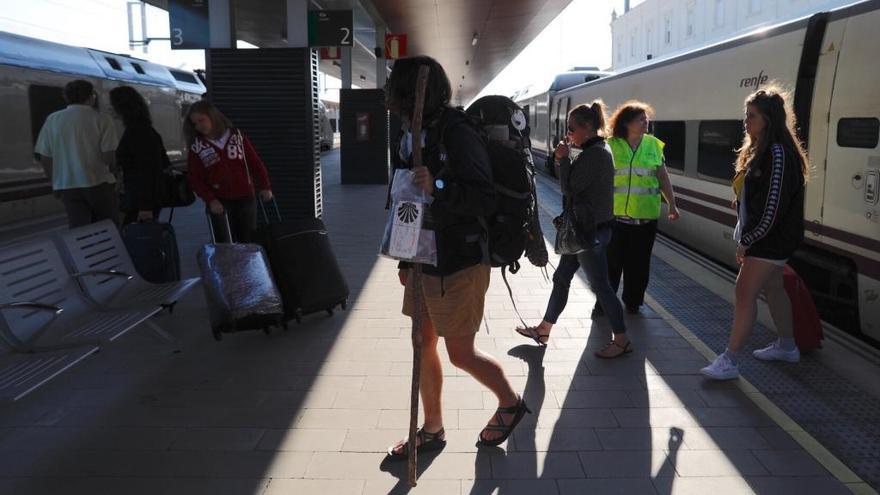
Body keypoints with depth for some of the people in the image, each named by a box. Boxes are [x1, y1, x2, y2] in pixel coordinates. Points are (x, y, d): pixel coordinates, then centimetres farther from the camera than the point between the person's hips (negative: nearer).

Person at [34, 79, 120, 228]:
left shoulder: (52, 120, 5)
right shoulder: (101, 119, -6)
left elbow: (45, 158, 7)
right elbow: (107, 157, -11)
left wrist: (56, 181, 20)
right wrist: (112, 176, 8)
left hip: (67, 185, 3)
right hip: (99, 183, -3)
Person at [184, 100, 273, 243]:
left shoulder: (237, 136, 4)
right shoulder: (197, 147, 1)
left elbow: (255, 162, 6)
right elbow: (195, 179, 0)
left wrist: (265, 186, -2)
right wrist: (210, 199, -12)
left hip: (245, 198, 1)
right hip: (218, 201, -1)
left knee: (246, 240, 6)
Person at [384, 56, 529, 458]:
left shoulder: (458, 136, -18)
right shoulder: (412, 138, 7)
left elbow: (485, 201, -19)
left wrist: (438, 186, -34)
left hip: (459, 266, -8)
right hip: (424, 262, 8)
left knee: (461, 353, 3)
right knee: (424, 344, 14)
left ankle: (510, 402, 30)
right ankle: (432, 430, 31)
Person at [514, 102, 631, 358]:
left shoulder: (595, 154, -19)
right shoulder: (596, 150, 13)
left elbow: (570, 188, -18)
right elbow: (577, 185, 15)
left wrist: (564, 158, -8)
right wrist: (565, 160, 2)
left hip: (590, 230, -11)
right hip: (586, 227, 11)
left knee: (600, 285, -1)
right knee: (561, 278, 16)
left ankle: (622, 341, 11)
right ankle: (544, 330, 27)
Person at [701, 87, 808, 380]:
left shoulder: (778, 153, -19)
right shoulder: (761, 149, 13)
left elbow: (773, 205, -24)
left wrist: (747, 241, -18)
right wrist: (745, 237, 13)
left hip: (769, 240, -10)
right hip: (764, 238, 10)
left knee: (745, 292, -9)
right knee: (773, 289, 19)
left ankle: (730, 361, -4)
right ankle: (786, 347, 35)